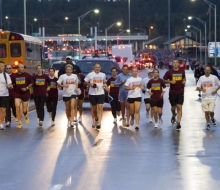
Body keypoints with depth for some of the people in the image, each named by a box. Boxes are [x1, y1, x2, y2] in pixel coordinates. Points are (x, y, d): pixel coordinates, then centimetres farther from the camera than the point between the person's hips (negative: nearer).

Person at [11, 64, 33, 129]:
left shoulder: (27, 75, -4)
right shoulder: (14, 76, -1)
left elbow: (31, 83, 1)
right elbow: (12, 84, 13)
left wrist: (27, 88, -11)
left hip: (25, 94, 0)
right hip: (17, 94, 0)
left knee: (24, 110, 5)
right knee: (17, 107, -16)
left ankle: (25, 116, 44)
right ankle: (20, 123, -8)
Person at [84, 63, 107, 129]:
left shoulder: (103, 75, 8)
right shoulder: (90, 74, 0)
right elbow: (85, 82, 5)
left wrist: (105, 85, 0)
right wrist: (90, 84, -13)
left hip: (101, 93, 1)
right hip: (92, 94, 0)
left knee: (100, 108, -11)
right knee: (94, 108, 10)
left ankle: (99, 123, -16)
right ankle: (94, 121, 28)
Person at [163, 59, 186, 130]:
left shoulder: (182, 71, 4)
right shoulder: (169, 72, -3)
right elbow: (164, 80, 3)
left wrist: (184, 81, -1)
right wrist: (170, 81, -14)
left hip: (180, 92, 0)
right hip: (172, 93, 0)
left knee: (179, 108, -6)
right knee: (173, 107, 11)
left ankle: (178, 123, -6)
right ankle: (173, 115, 45)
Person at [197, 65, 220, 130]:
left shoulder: (214, 77, -1)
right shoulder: (201, 78, 3)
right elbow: (198, 87, 6)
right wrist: (201, 89, -15)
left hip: (212, 97, -2)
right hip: (204, 97, 2)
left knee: (211, 111, -10)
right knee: (206, 111, 1)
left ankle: (212, 118, 23)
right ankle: (208, 123, 16)